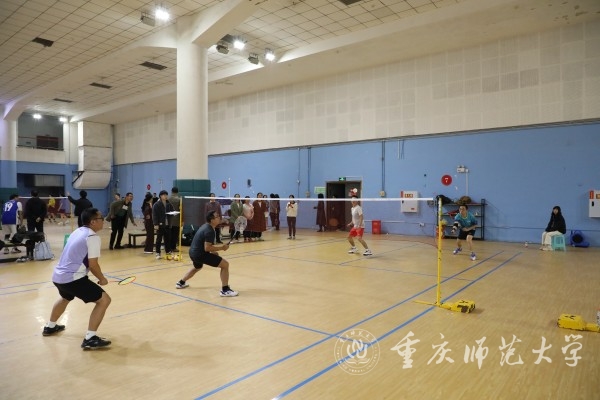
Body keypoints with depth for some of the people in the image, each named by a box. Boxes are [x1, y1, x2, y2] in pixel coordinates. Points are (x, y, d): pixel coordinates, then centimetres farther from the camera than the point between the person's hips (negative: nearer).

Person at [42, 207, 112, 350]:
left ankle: (50, 327, 57)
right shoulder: (92, 236, -14)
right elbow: (93, 264, -18)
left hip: (58, 275, 10)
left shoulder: (77, 231, 13)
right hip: (72, 278, -10)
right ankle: (90, 338, -11)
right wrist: (102, 279, 0)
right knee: (104, 299, -7)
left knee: (65, 298, 39)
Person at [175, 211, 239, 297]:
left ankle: (181, 283, 53)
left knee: (197, 267, 41)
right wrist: (222, 247, -19)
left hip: (193, 252, 10)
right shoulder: (210, 231, -21)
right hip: (200, 254, -10)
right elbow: (207, 248, -26)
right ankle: (225, 290, -11)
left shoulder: (206, 226, 10)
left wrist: (214, 252, 16)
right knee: (225, 264, -11)